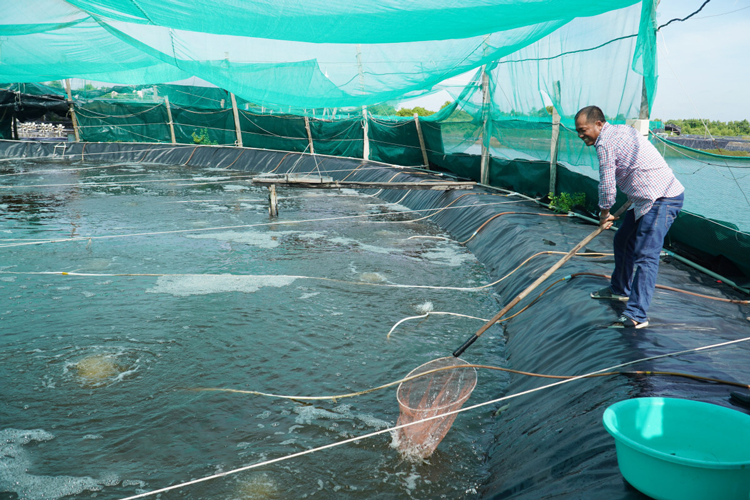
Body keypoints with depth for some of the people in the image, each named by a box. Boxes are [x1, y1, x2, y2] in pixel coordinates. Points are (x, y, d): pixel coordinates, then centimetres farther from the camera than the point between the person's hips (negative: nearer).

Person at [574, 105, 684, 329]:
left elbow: (607, 186, -12)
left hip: (662, 199, -11)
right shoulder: (620, 130, 16)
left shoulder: (605, 143, -15)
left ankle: (636, 315, -18)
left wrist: (604, 213, 5)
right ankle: (620, 289, 39)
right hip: (649, 198, 11)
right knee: (623, 241, 21)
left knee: (645, 254, -16)